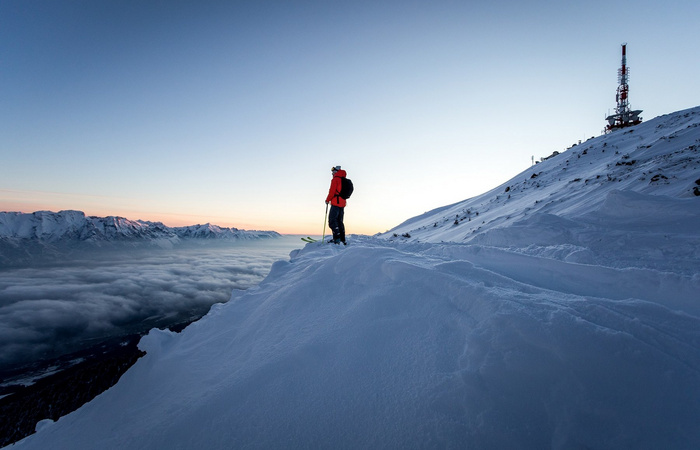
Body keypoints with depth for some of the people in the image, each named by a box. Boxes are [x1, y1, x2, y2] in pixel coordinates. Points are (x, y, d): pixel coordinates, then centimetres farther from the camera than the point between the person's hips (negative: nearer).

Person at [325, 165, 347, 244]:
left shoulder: (335, 179, -7)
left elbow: (332, 191, -13)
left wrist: (327, 200, 0)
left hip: (336, 203, -9)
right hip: (342, 203, 9)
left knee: (332, 220, -8)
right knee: (339, 221, 12)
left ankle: (337, 238, -17)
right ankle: (342, 240, 11)